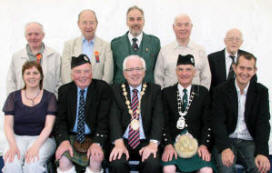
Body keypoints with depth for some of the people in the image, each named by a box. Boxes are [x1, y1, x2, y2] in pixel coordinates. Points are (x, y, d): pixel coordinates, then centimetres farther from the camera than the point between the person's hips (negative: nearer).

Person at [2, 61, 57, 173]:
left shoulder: (49, 97, 4)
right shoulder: (13, 97, 10)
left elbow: (48, 126, -4)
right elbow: (8, 125, 3)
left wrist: (36, 146, -20)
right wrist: (13, 146, -16)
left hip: (42, 138, -1)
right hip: (17, 138, 1)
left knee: (33, 163, -33)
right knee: (11, 163, -30)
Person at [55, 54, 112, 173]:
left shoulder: (103, 88, -3)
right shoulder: (64, 90, 6)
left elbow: (103, 119, -10)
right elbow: (61, 119, 1)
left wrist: (97, 143, -25)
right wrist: (64, 140, -18)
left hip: (94, 137, -2)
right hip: (71, 136, 2)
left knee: (96, 159, -31)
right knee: (63, 158, -28)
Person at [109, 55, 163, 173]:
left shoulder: (155, 90, 10)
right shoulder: (116, 90, 10)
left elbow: (158, 118, -2)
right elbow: (114, 118, -2)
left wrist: (153, 144, -18)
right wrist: (119, 143, -19)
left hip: (146, 142, 0)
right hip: (123, 141, 0)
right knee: (117, 163, -30)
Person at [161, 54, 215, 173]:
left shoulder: (203, 92, 10)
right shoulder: (167, 93, 8)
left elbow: (207, 123, 7)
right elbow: (164, 122, 3)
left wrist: (204, 145, -7)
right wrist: (168, 144, -11)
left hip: (196, 143, 1)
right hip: (172, 142, -1)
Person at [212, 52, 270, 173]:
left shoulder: (261, 91, 4)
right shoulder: (221, 90, 0)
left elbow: (263, 122, -5)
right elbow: (219, 121, -7)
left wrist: (262, 152, -20)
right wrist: (225, 148, -25)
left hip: (250, 142, 2)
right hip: (226, 140, -1)